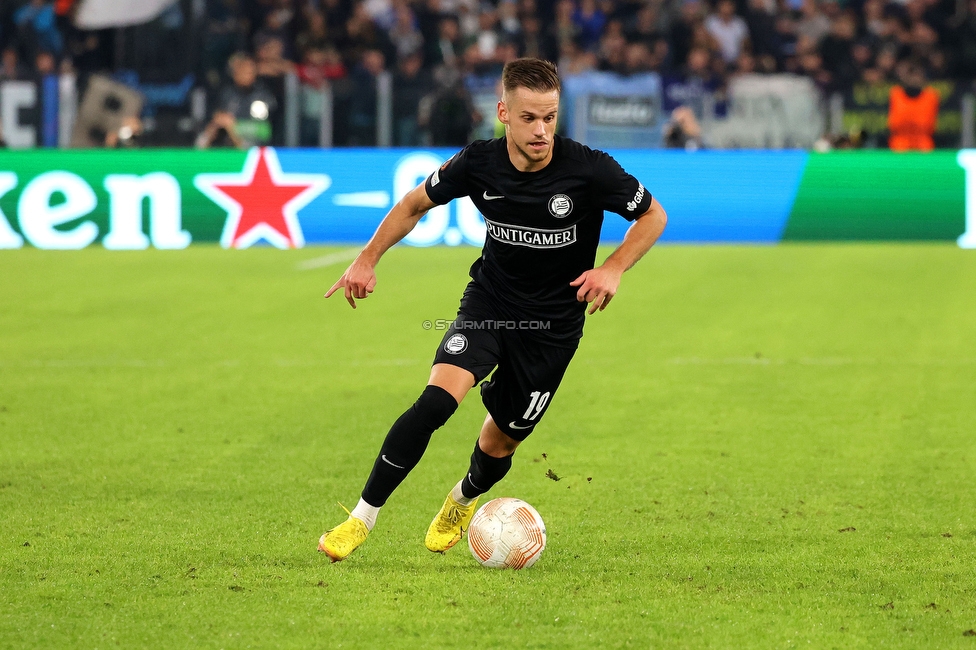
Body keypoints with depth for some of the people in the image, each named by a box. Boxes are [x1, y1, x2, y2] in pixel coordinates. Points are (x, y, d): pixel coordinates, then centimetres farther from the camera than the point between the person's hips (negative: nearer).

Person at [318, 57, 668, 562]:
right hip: (488, 303, 0)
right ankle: (362, 517, -15)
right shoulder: (478, 164, -14)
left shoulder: (589, 170, -21)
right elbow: (416, 203, 5)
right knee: (437, 399, -23)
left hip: (553, 325, 0)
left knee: (501, 439, 8)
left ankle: (463, 501, 45)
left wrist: (614, 268, -19)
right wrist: (368, 259, -4)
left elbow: (653, 216, -4)